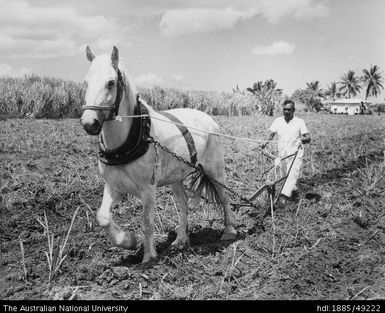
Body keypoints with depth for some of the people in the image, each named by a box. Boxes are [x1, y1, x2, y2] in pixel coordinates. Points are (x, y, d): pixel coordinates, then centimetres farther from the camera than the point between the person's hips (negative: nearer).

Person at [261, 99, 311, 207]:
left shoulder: (299, 122, -4)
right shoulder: (277, 121, 3)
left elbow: (308, 137, -10)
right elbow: (271, 134, 0)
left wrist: (305, 139, -35)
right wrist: (266, 141, -21)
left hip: (295, 154, -4)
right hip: (282, 154, 4)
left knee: (293, 174, -22)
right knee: (287, 174, 17)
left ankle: (284, 196, -32)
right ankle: (294, 190, 40)